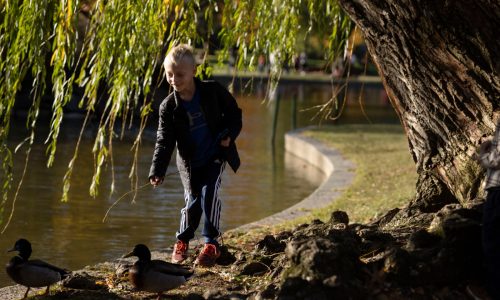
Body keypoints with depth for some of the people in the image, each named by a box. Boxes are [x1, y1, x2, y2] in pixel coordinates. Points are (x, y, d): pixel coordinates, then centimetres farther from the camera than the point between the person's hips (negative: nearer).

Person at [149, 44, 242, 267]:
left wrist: (229, 134, -16)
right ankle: (182, 241, 27)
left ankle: (211, 244, -5)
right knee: (193, 201, 2)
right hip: (190, 162, 1)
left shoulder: (212, 91, -13)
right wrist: (157, 171, -22)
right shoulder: (169, 107, -12)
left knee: (209, 193, -16)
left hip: (215, 156, -1)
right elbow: (164, 141, -13)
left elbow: (234, 112, 1)